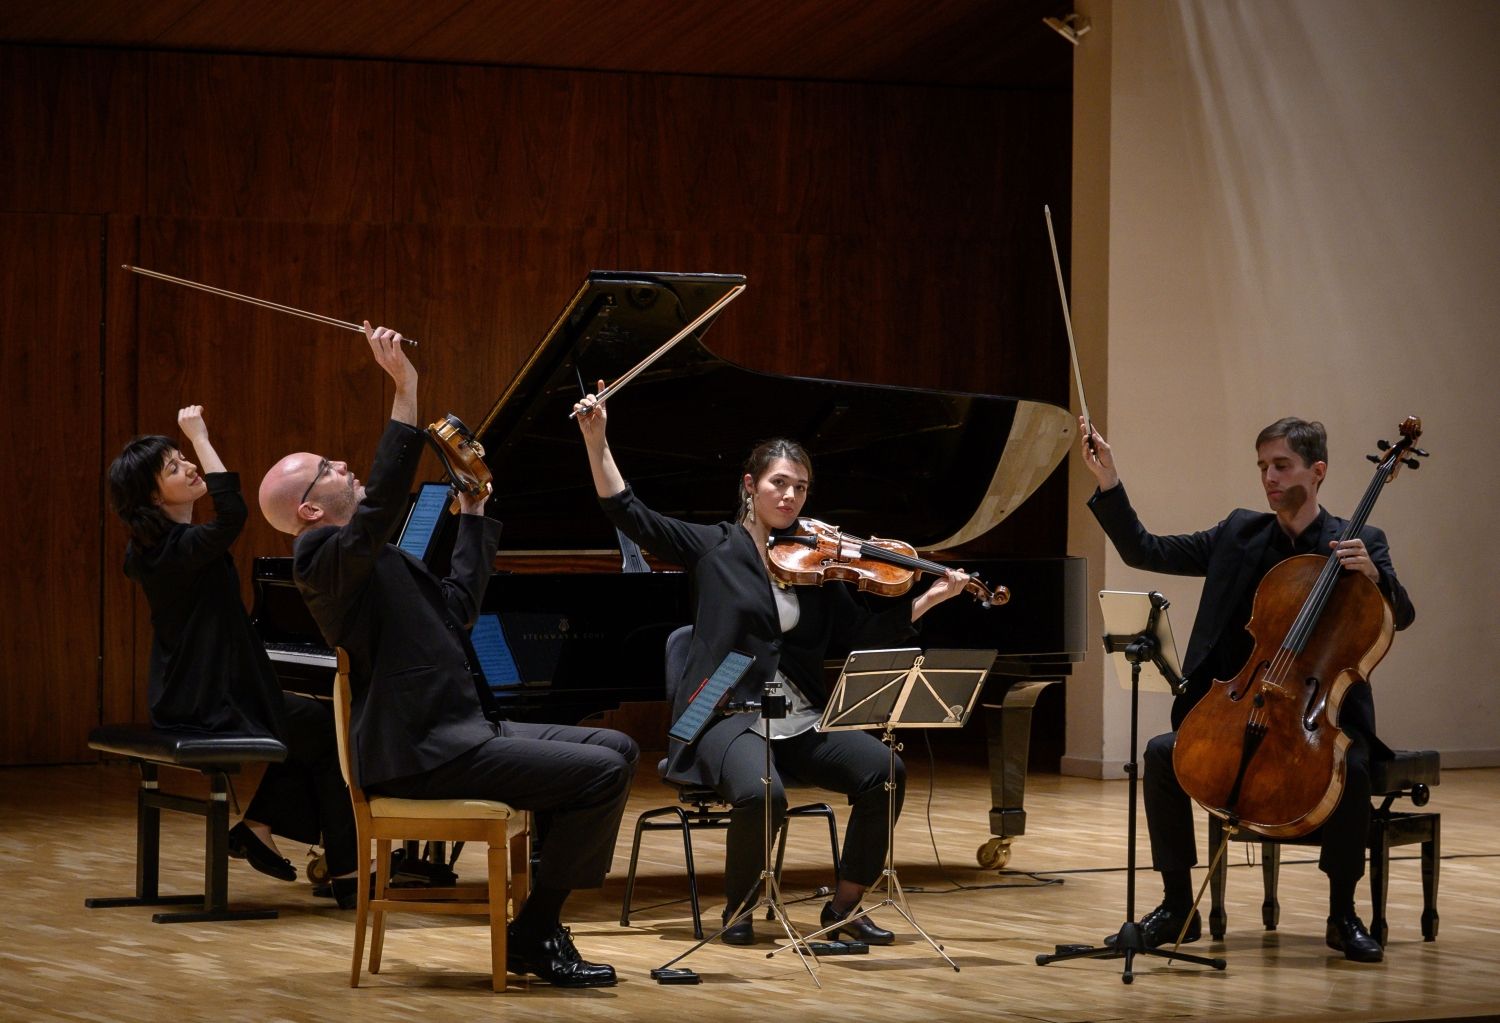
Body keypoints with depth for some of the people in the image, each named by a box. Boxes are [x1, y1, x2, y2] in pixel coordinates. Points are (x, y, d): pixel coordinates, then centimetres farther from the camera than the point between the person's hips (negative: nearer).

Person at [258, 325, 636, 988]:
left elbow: (459, 603, 25)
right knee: (601, 772, -18)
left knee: (615, 749, 9)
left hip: (455, 730, 11)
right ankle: (534, 933, -8)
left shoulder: (372, 561, 22)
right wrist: (405, 390, -33)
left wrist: (473, 511, 29)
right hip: (421, 754, -11)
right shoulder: (324, 558, -11)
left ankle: (543, 918, 8)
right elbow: (383, 500, -30)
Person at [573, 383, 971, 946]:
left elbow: (862, 633, 9)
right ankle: (738, 912, -6)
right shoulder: (715, 548, 5)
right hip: (728, 718, -4)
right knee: (761, 794, -35)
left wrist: (930, 598, -1)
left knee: (885, 772, -20)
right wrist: (597, 442, -11)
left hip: (800, 721, 4)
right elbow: (630, 514, -2)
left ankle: (844, 907, -3)